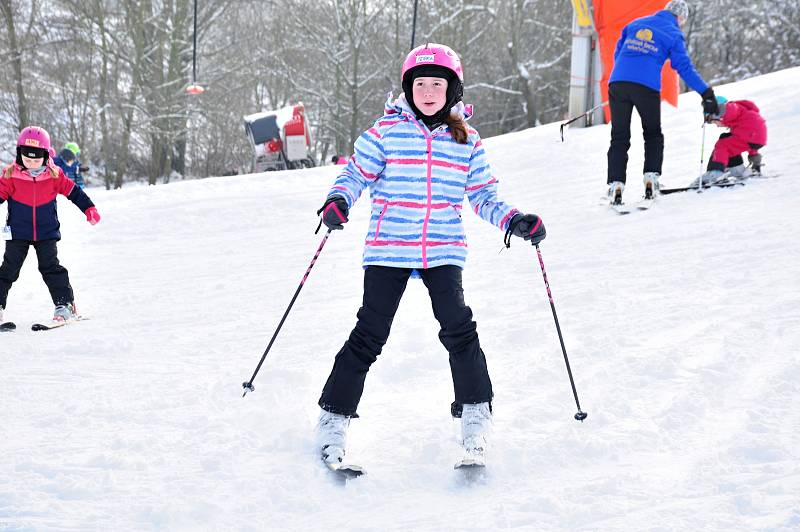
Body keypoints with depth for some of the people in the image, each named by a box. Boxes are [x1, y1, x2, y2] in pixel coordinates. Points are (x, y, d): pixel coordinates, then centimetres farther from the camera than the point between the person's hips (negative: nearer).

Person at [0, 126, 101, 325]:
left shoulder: (54, 175, -4)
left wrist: (89, 209, 0)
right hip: (18, 232, 0)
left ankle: (65, 304, 0)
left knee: (50, 267, -4)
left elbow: (73, 191, 4)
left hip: (46, 232, 0)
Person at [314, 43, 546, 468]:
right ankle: (333, 420, 7)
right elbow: (356, 173, 7)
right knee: (369, 336, -3)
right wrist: (338, 201, -13)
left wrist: (515, 221, -1)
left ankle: (476, 416, 0)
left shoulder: (467, 142, 10)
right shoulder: (386, 131, 2)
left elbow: (483, 196, 15)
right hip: (388, 247, -1)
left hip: (443, 251, 2)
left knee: (458, 329, -13)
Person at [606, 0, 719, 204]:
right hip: (647, 88, -3)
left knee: (619, 138, 6)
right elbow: (685, 68, 2)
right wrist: (706, 92, 6)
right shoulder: (673, 34, 6)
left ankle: (616, 183, -7)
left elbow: (618, 53, 25)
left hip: (617, 83, 3)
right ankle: (651, 177, 3)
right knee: (653, 135, 17)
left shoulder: (635, 24, 20)